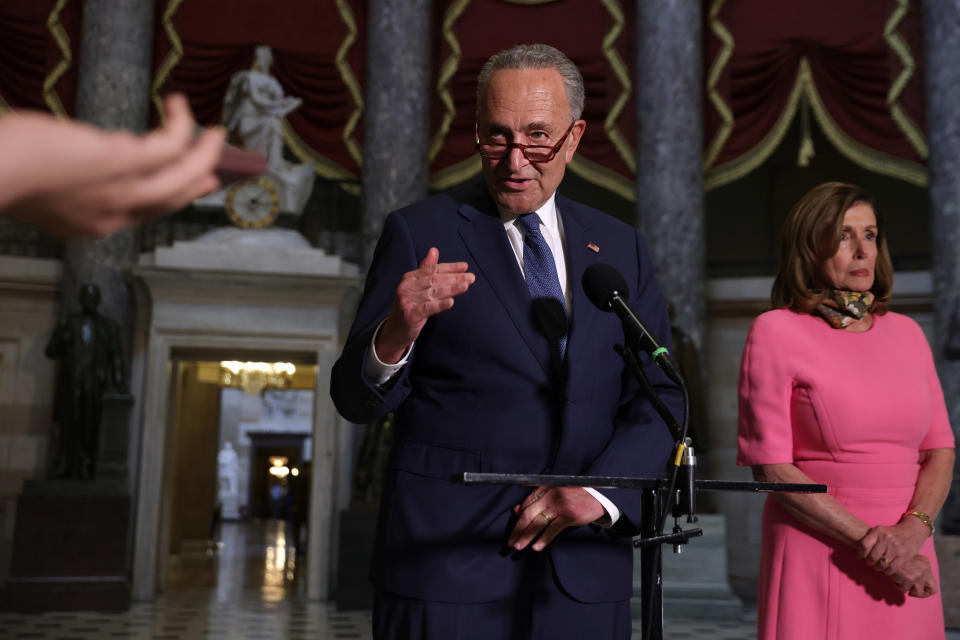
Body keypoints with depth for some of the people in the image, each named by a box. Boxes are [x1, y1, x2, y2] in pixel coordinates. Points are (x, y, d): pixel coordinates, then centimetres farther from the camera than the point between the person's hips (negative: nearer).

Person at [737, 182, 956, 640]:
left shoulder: (906, 333, 9)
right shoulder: (776, 332, -6)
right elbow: (769, 466, -11)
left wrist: (913, 530, -10)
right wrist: (867, 539, -15)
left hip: (906, 562, 4)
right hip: (817, 561, -4)